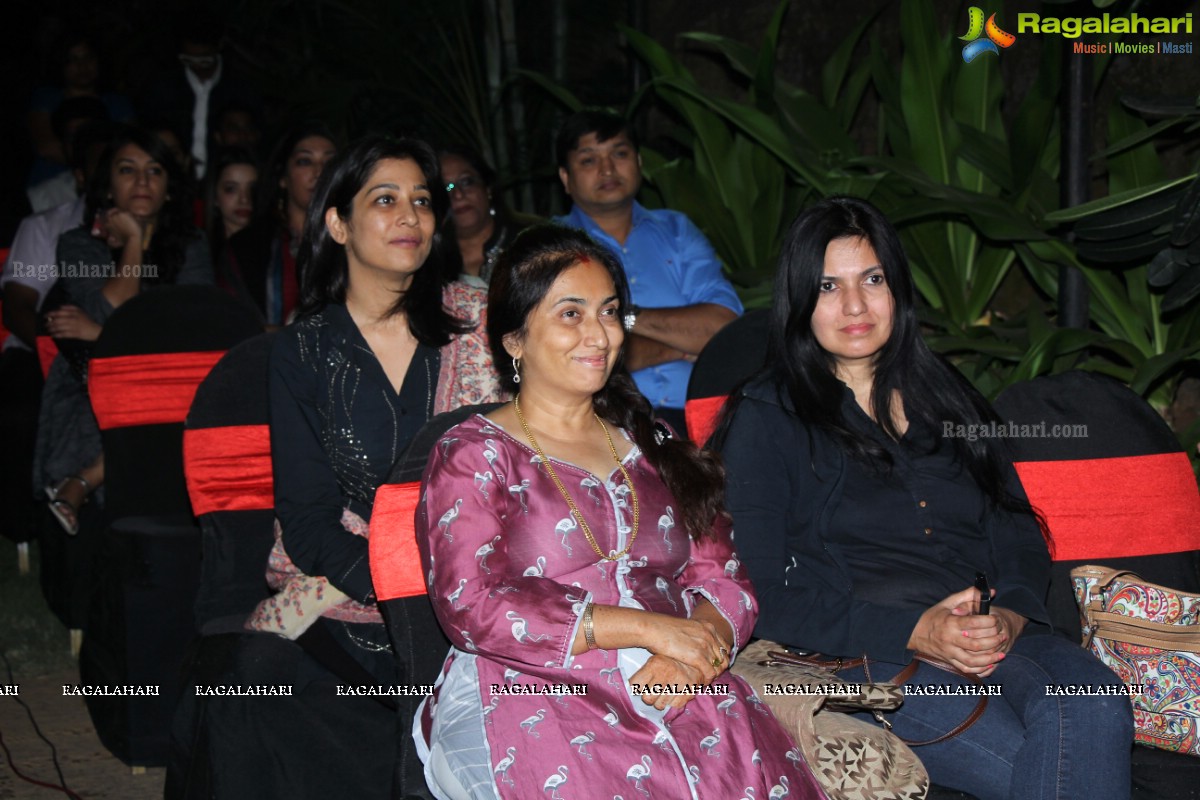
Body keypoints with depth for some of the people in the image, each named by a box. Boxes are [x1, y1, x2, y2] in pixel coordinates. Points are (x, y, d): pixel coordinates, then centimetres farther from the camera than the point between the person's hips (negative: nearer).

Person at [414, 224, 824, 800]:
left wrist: (693, 654, -9)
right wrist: (650, 628, -12)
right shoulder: (472, 456, 8)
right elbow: (472, 607, -7)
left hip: (680, 691, 4)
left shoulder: (653, 447, 22)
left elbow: (725, 579, 16)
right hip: (529, 701, -4)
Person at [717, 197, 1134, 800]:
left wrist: (1011, 614, -6)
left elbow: (1019, 529, 18)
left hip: (993, 632, 5)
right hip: (862, 654, -5)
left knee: (1096, 712, -29)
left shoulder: (944, 395, 23)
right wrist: (916, 632, -12)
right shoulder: (765, 418, 6)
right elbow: (768, 595, -2)